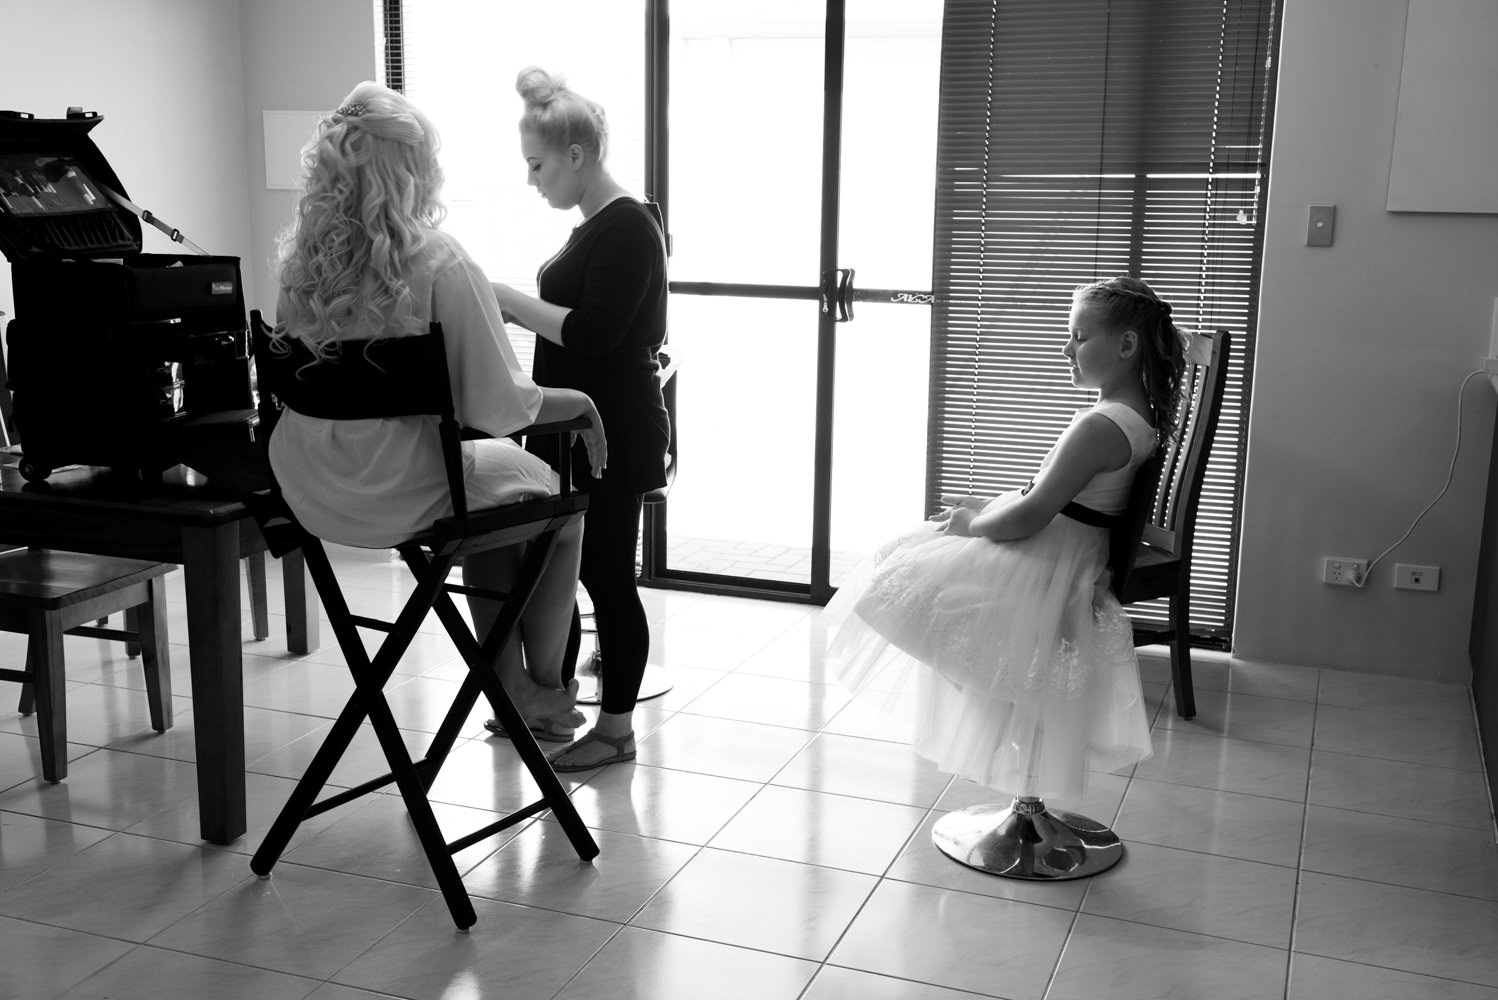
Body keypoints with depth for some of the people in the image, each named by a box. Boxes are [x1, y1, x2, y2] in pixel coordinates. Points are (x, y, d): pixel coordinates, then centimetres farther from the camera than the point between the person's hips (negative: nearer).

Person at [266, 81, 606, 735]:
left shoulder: (303, 259, -3)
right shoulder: (439, 264, -21)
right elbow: (498, 406, -20)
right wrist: (580, 402, -2)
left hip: (312, 496, 6)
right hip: (401, 494, -6)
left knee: (495, 472, 31)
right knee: (560, 503, 20)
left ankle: (508, 682, 34)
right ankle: (547, 690, 30)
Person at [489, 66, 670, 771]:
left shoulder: (627, 228, -16)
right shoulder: (593, 227, 14)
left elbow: (591, 332, -24)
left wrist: (505, 298, -20)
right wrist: (506, 303, 11)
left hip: (613, 438, -10)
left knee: (607, 574, 0)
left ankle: (616, 727, 12)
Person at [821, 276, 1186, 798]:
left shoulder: (1101, 426, -26)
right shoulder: (1138, 417, 7)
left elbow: (1030, 517, -28)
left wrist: (972, 524, -10)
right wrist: (986, 506, 10)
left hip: (1050, 567, -10)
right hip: (1075, 556, 10)